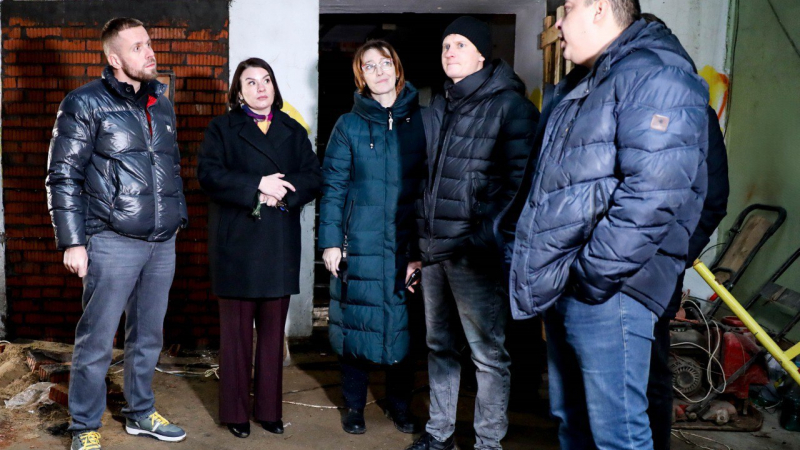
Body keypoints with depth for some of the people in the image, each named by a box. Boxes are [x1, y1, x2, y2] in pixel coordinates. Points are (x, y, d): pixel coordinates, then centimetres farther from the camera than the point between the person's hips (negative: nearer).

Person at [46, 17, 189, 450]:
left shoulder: (161, 104, 13)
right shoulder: (85, 103, -4)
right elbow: (63, 177, -5)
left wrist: (178, 217, 15)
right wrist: (72, 241, -10)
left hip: (163, 241, 5)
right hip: (113, 242, -5)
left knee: (148, 337, 14)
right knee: (96, 341, 1)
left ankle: (140, 413, 30)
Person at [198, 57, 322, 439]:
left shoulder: (292, 131, 15)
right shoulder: (222, 128, 7)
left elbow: (313, 176, 5)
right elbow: (208, 174, -7)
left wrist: (283, 191, -12)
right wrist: (258, 184, -16)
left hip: (280, 245, 2)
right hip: (236, 243, -2)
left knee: (273, 328, 6)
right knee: (237, 329, 3)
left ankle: (269, 408, 18)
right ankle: (235, 411, 15)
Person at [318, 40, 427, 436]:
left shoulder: (420, 121, 4)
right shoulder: (349, 125, 4)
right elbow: (333, 186, 1)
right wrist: (330, 241, -7)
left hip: (406, 243, 1)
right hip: (359, 243, 0)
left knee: (402, 321, 9)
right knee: (355, 319, 6)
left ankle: (399, 403, 27)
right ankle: (353, 405, 24)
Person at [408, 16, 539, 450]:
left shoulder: (508, 105, -4)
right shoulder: (436, 110, 18)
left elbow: (520, 181, -12)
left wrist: (490, 237, -18)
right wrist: (418, 244, 17)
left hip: (475, 252, -7)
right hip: (434, 248, 7)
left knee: (488, 352, 1)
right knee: (439, 346, 16)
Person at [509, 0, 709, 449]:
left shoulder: (654, 74, -11)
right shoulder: (576, 87, 20)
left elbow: (653, 192, -23)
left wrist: (594, 275, -21)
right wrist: (524, 255, 17)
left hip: (604, 291, -9)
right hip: (559, 289, 10)